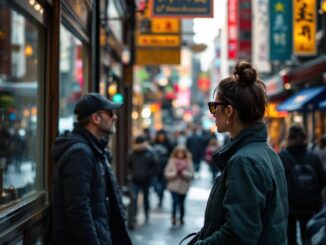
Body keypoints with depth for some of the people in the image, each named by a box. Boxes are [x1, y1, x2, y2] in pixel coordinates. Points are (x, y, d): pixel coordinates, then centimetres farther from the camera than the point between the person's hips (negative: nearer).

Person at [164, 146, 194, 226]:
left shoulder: (188, 162, -3)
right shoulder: (172, 161, -4)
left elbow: (191, 175, -8)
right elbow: (167, 174, -6)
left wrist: (183, 172, -21)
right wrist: (175, 172, -19)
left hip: (184, 187, 2)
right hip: (174, 186, -2)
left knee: (182, 203, 13)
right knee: (175, 201, -16)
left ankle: (181, 218, 30)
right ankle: (173, 217, -3)